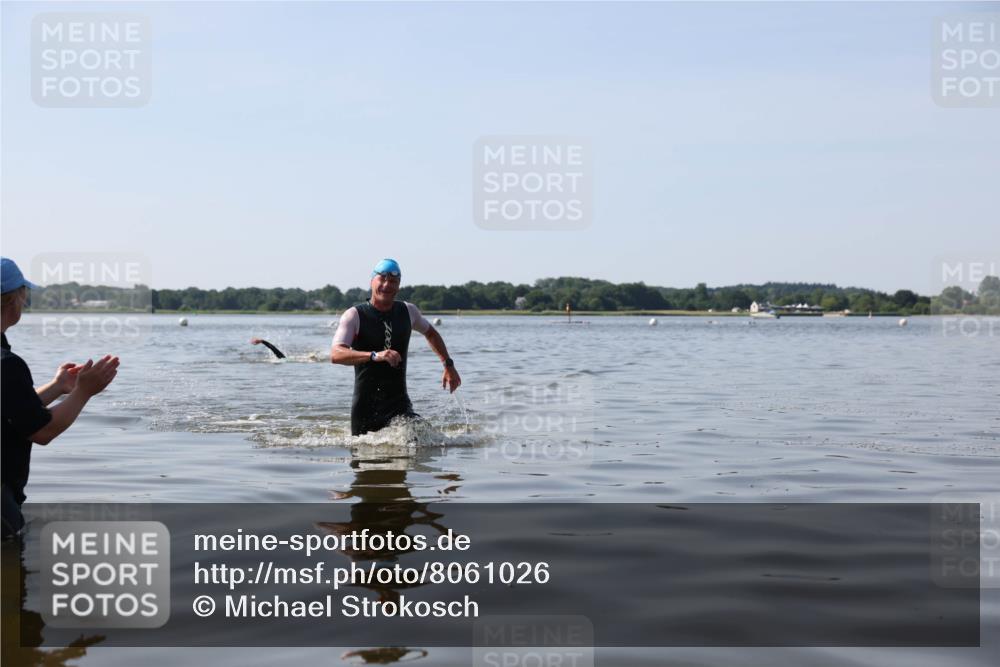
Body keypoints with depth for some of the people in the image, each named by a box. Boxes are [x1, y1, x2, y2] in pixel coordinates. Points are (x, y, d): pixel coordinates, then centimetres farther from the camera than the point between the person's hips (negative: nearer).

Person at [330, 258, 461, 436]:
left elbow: (430, 333, 28)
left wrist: (448, 365, 22)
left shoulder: (408, 311, 6)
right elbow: (335, 355, -23)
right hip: (366, 407, -2)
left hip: (399, 403, 2)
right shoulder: (354, 315, -8)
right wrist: (374, 355, -37)